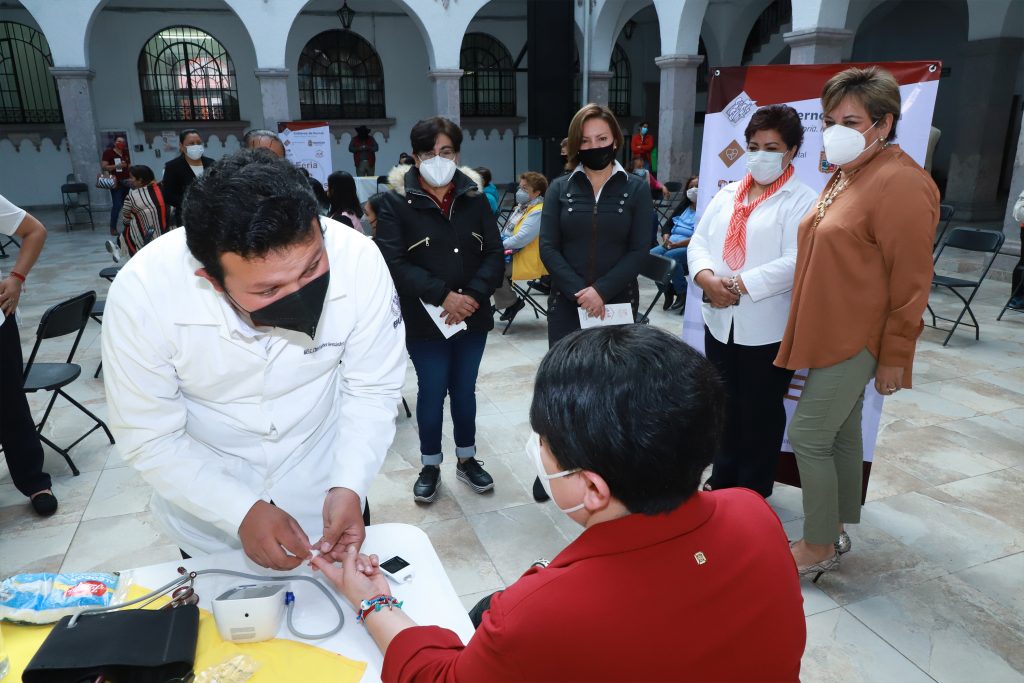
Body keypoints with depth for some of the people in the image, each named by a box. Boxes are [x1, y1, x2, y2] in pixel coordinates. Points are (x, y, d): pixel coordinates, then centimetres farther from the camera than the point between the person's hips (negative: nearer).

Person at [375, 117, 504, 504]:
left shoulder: (474, 197, 4)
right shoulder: (396, 202, -5)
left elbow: (494, 254, 0)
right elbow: (394, 262, -15)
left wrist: (473, 295, -16)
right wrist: (443, 295, -21)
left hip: (472, 316, 3)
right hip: (423, 320, -2)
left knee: (464, 389, 14)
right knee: (432, 391, 6)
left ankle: (467, 459, 32)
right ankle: (430, 465, 26)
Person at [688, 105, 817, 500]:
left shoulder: (802, 201, -6)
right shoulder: (727, 194, 12)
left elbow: (794, 263, -17)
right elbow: (699, 242, 5)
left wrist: (738, 285, -20)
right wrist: (708, 279, -14)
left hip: (767, 327, -5)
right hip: (719, 320, 5)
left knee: (760, 414, 9)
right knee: (724, 407, 16)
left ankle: (753, 496, 25)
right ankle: (722, 483, 33)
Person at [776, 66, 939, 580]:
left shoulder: (899, 183, -16)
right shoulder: (845, 177, 12)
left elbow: (910, 282, -17)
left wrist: (893, 357, -14)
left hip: (856, 340, -9)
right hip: (829, 333, 9)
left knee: (808, 436, -4)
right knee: (841, 435, 16)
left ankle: (818, 548, 13)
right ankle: (835, 531, 30)